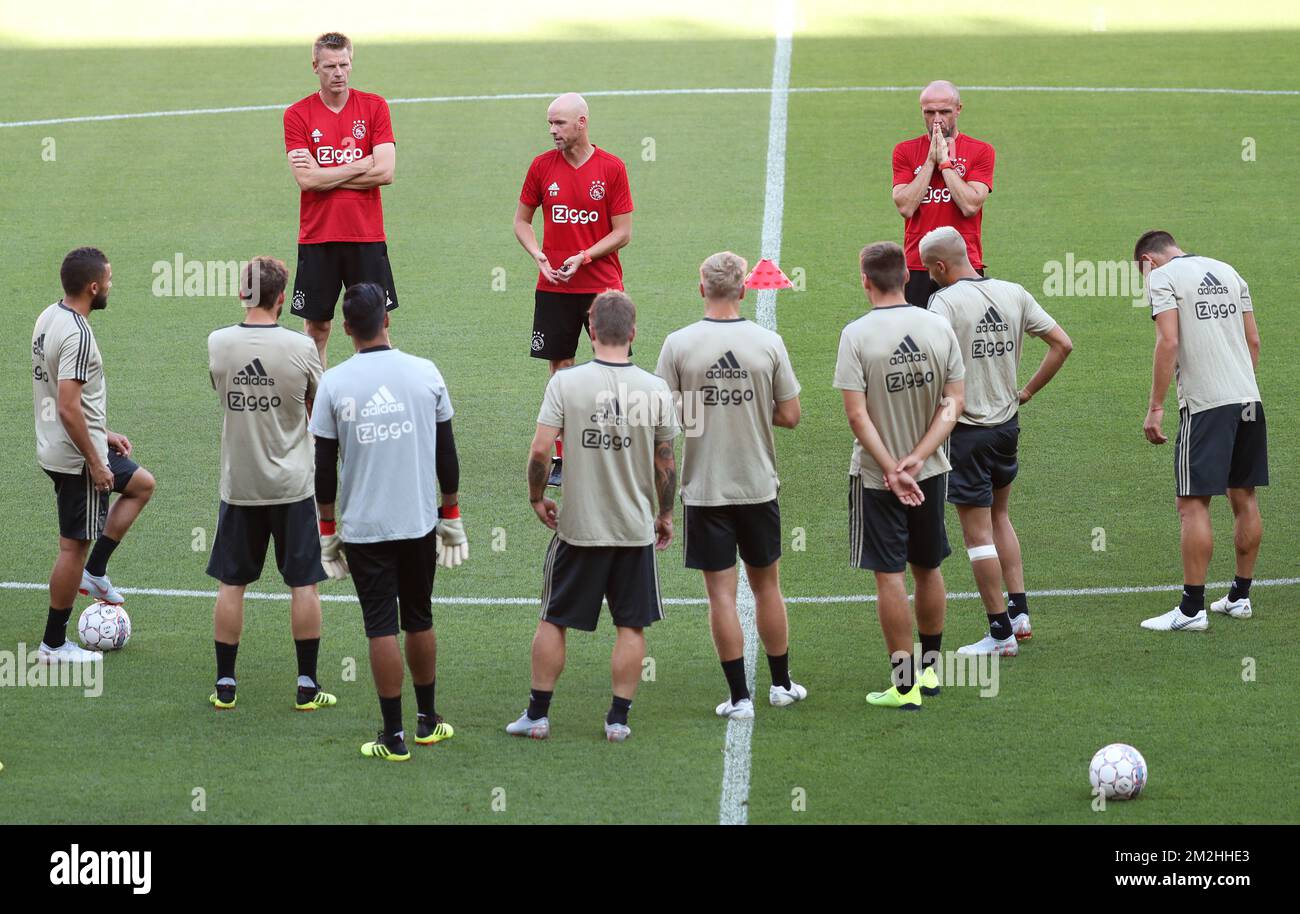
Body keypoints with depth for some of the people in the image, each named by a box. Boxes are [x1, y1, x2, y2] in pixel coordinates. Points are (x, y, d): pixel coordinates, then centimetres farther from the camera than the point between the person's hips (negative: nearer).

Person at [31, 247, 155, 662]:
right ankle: (54, 645, 12)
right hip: (78, 457, -10)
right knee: (75, 546, 2)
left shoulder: (49, 317, 6)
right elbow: (68, 408, -30)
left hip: (55, 448, 10)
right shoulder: (77, 335, -25)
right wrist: (96, 464, -21)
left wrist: (102, 435, 21)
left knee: (141, 484, 26)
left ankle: (94, 573, 24)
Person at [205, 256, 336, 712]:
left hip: (238, 486, 2)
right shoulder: (301, 348, -14)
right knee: (303, 583, 8)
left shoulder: (217, 344, -8)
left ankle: (224, 684, 15)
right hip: (291, 485, -2)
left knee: (231, 584, 11)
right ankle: (307, 686, 10)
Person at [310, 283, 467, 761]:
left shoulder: (334, 384, -8)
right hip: (419, 521, 2)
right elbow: (447, 454, 3)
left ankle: (394, 736, 3)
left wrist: (328, 529, 6)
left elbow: (325, 467, -4)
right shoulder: (425, 373, -3)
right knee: (419, 620, 17)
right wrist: (451, 515, 14)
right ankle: (427, 720, 28)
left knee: (382, 628, 2)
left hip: (363, 527, -2)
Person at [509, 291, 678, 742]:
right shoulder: (655, 389, -6)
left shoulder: (565, 383, -10)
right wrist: (664, 514, 15)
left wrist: (537, 497, 4)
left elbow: (540, 450, -13)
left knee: (554, 620, 11)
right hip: (636, 527, 1)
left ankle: (538, 714, 15)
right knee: (631, 627, 10)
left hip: (578, 526, -1)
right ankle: (618, 717, 10)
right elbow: (666, 463, 0)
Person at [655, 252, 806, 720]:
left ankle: (739, 697, 3)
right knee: (766, 584, 17)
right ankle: (782, 685, 27)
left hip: (704, 488, -1)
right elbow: (790, 416, -3)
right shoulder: (768, 343, -7)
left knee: (721, 592, 3)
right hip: (758, 485, 1)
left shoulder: (679, 344, -10)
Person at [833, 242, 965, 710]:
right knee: (928, 568, 19)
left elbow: (857, 415, -19)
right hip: (931, 471, 4)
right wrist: (918, 457, -10)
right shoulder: (938, 327, -3)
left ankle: (905, 685, 2)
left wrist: (891, 469, -16)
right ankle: (929, 669, 31)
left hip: (876, 477, -4)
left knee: (889, 575, 1)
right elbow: (955, 402, -4)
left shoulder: (857, 335, -15)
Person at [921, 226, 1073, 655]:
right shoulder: (1014, 294, 3)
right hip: (1008, 423, 6)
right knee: (999, 517, 24)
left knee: (978, 533, 1)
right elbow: (1062, 344, 5)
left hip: (966, 430, -6)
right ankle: (1019, 611, 20)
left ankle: (1000, 633, 5)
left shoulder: (946, 302, -15)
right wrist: (1027, 391, 11)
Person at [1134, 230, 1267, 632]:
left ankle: (1192, 609, -8)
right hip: (1248, 397, 7)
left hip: (1205, 403, -7)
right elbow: (1253, 340, 17)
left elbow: (1168, 343, -13)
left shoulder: (1162, 277, -3)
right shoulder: (1228, 272, 17)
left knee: (1193, 504, -5)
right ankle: (1240, 596, 22)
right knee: (1244, 498, 14)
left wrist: (1155, 408, -12)